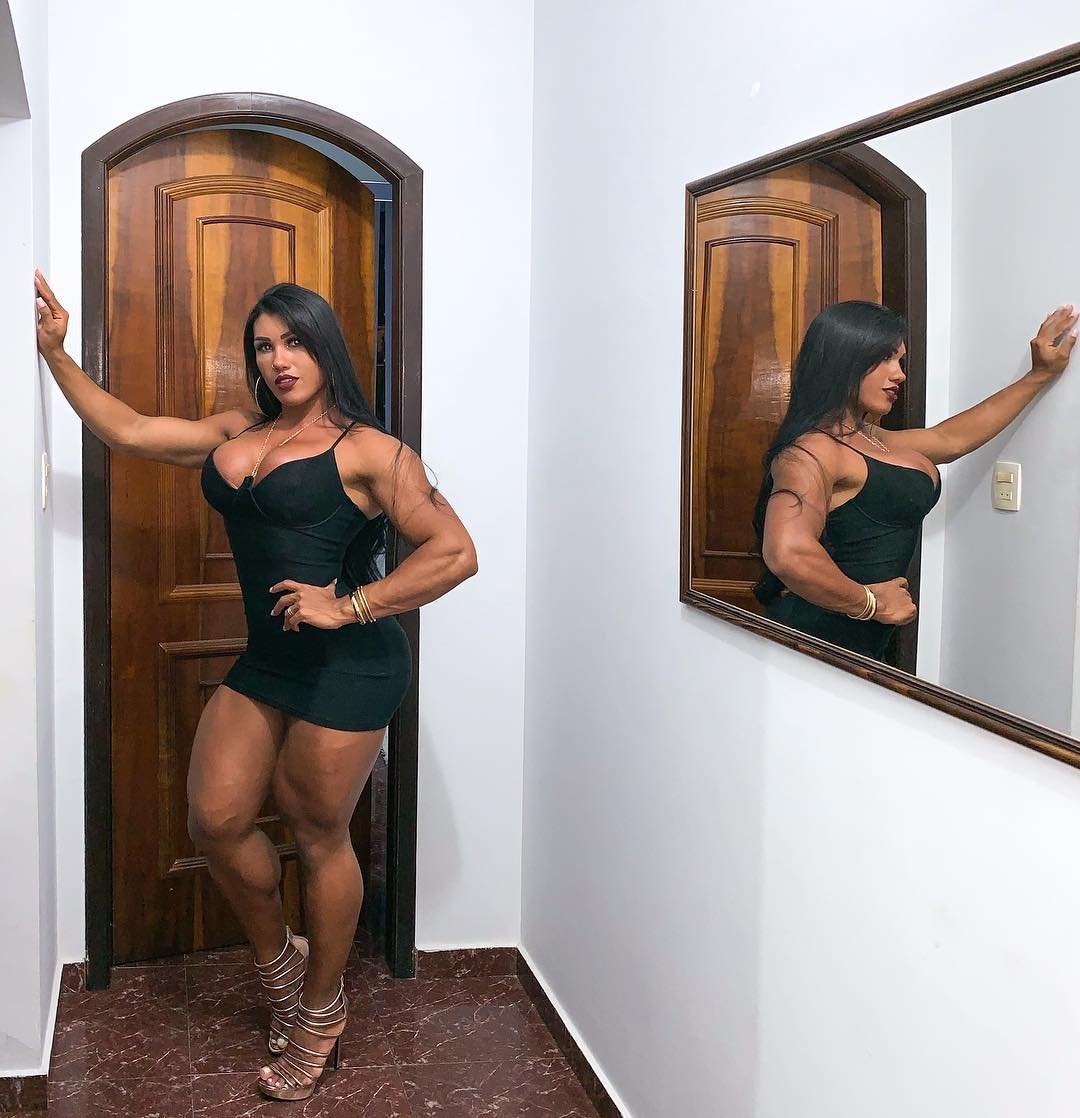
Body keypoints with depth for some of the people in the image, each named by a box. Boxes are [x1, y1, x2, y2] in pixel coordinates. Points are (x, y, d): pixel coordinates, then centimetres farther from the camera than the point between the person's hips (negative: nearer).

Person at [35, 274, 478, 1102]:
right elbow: (128, 431, 16)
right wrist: (55, 353, 11)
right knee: (217, 820, 6)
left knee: (317, 834, 5)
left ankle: (322, 1008, 26)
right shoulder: (236, 436, 12)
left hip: (348, 667, -7)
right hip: (266, 662, 7)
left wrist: (350, 606, -17)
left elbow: (456, 553, -14)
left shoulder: (367, 451, -10)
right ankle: (280, 962, 33)